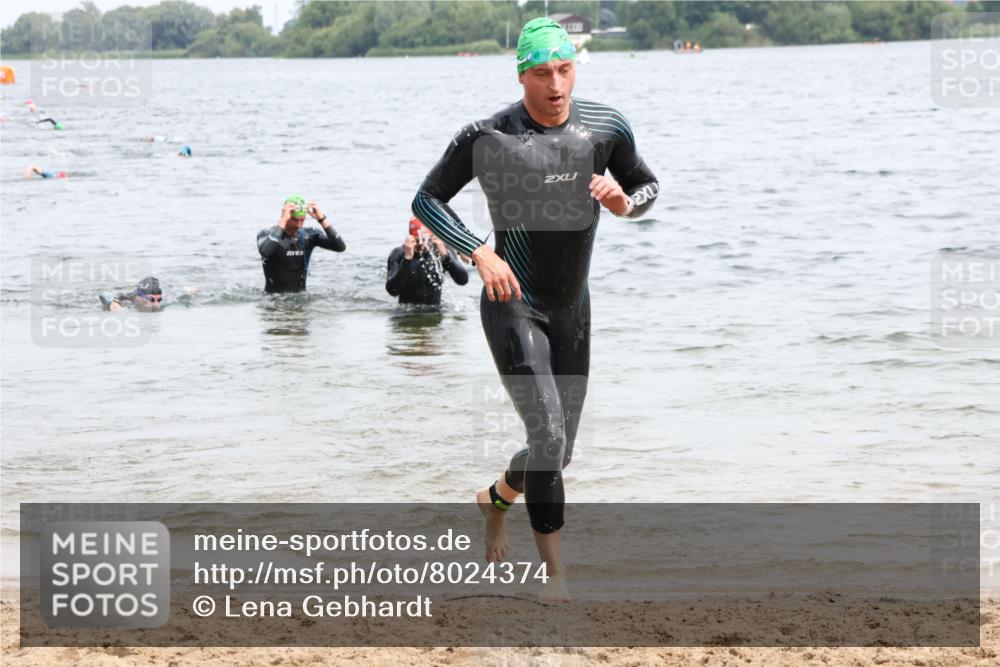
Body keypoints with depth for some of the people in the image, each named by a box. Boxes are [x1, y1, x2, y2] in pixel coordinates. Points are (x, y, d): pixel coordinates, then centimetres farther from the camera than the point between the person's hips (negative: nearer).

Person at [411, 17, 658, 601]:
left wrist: (625, 203, -11)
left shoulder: (606, 127, -2)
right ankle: (556, 572, -7)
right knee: (548, 434, -21)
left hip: (573, 310, 5)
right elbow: (427, 201, -3)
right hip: (514, 307, -5)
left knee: (558, 451, 14)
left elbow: (647, 185, 14)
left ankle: (496, 500, 46)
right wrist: (480, 252, -17)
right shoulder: (487, 137, -13)